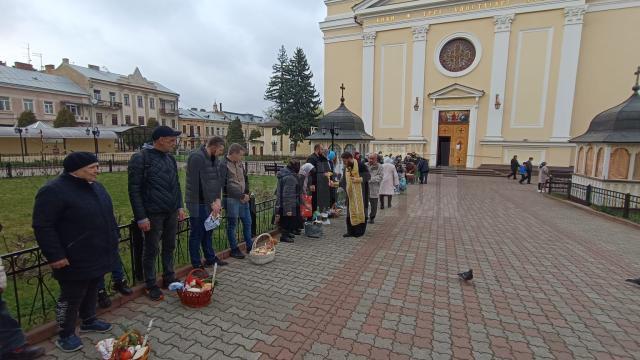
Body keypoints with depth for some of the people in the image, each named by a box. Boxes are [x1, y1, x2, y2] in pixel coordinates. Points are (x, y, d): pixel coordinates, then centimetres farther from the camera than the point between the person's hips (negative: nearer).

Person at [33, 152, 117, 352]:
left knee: (92, 291, 22)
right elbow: (42, 226, -19)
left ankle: (89, 320, 41)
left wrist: (114, 237, 17)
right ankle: (65, 335, 26)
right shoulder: (54, 191, -19)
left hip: (98, 255, 8)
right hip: (75, 260, -8)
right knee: (71, 297, 8)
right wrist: (55, 255, -20)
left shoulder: (95, 186, 7)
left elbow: (107, 215, 17)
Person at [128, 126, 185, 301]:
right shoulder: (140, 159, -11)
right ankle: (150, 285, 22)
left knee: (169, 247, 15)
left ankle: (169, 278, 31)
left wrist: (179, 206, 9)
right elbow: (134, 190, -12)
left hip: (172, 213, 6)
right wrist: (141, 217, -15)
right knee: (151, 250, 7)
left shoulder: (170, 158, 9)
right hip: (153, 214, -6)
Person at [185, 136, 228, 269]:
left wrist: (218, 200, -3)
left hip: (209, 202, 9)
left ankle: (210, 258, 32)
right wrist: (212, 202, -19)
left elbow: (218, 180, 8)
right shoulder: (196, 157, -18)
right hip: (198, 203, -8)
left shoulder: (215, 159, 9)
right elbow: (201, 183, -22)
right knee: (197, 234, 3)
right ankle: (197, 264, 16)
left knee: (208, 232, 18)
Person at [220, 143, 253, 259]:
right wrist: (241, 196, -14)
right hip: (231, 199, -7)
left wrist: (247, 194, 3)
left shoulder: (240, 163, 9)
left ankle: (249, 246, 28)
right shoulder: (224, 165, -13)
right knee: (232, 225, 5)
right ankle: (234, 249, 19)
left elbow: (246, 179, 18)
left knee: (247, 223, 14)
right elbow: (227, 186, -18)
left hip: (243, 198, 7)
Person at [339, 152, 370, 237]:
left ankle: (360, 231, 11)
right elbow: (344, 180, 12)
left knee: (360, 210, 1)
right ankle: (351, 231, 13)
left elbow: (368, 176, -11)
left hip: (360, 192, -6)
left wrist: (358, 179, -24)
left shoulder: (360, 165, -12)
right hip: (350, 193, 6)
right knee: (350, 210, 6)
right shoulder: (346, 167, 8)